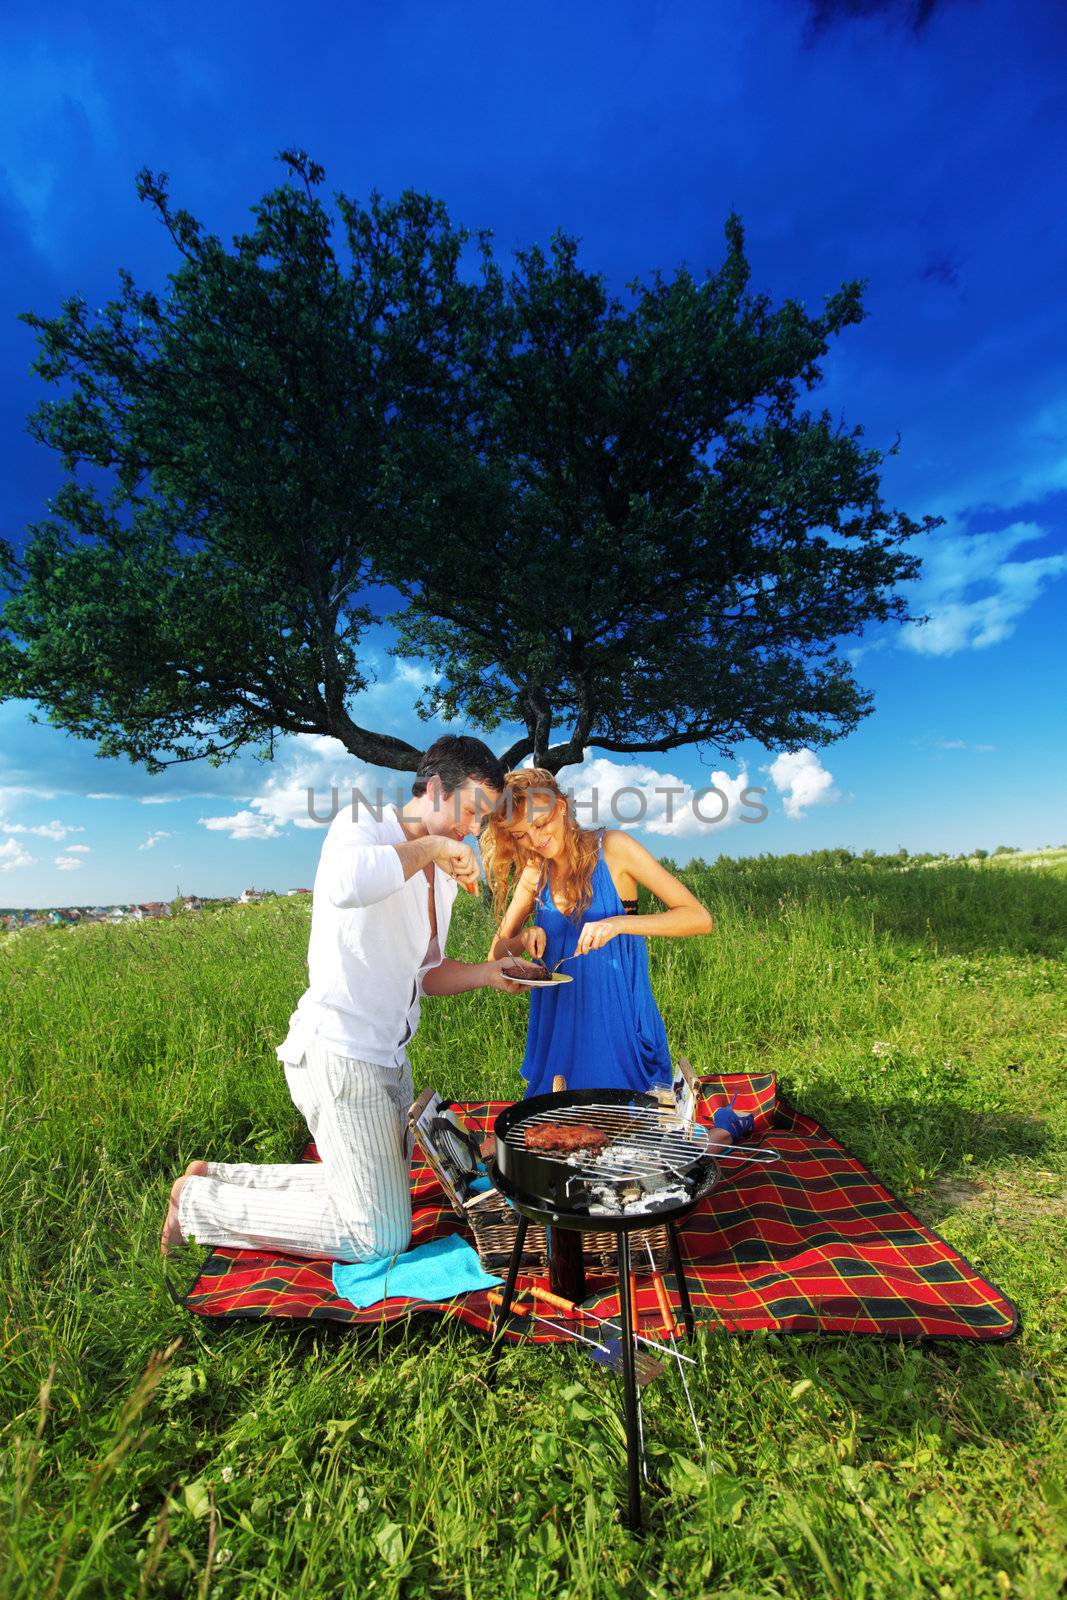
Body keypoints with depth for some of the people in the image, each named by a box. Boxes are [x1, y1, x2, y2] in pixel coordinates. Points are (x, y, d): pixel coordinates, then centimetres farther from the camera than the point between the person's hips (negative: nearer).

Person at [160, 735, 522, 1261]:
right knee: (378, 1237, -2)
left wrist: (484, 973, 1)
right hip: (339, 1054, -10)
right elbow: (345, 885, -40)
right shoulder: (364, 824, -15)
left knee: (386, 1193, 24)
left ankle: (216, 1176, 30)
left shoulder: (442, 876, 12)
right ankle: (199, 1202, 11)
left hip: (387, 1057, 10)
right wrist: (430, 845, -27)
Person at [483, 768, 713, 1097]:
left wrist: (618, 923, -28)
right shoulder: (534, 873, 2)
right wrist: (524, 939, -15)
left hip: (620, 1020, -4)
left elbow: (699, 918, -15)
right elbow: (497, 954, 7)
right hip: (558, 1029, 4)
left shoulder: (611, 847, -12)